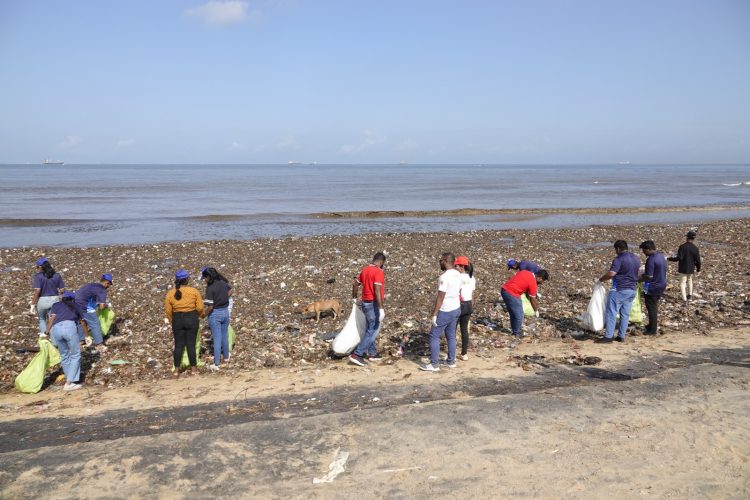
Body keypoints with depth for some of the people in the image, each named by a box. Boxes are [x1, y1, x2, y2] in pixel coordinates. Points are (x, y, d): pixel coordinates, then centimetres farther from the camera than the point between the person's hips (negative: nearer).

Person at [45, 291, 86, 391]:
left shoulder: (56, 305, 31)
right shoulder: (74, 306, 32)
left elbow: (52, 317, 11)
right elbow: (83, 322, 42)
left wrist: (46, 332, 12)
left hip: (55, 329, 2)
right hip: (69, 326, -2)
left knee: (64, 356, 16)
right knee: (75, 355, 6)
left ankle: (70, 380, 22)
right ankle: (69, 383, -2)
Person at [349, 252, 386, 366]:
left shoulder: (365, 270, 9)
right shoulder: (378, 272, -17)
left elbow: (355, 284, 19)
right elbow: (377, 291, -26)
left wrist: (354, 298, 34)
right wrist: (381, 308, -27)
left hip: (366, 303, 9)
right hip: (374, 304, -9)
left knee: (371, 329, 18)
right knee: (372, 331, -3)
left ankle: (372, 354, 26)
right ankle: (357, 354, -6)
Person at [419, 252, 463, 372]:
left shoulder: (444, 277, -21)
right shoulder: (458, 275, 6)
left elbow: (440, 297, -22)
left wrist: (434, 314, -16)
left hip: (445, 312, -8)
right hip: (456, 309, 8)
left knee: (434, 336, 0)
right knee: (451, 336, 17)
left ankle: (434, 364, 1)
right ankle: (451, 361, 23)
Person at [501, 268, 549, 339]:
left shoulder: (525, 272, 11)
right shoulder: (533, 283, -9)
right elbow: (532, 300, 1)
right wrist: (536, 311, 17)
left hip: (504, 290, 9)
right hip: (512, 294, -9)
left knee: (513, 313, 23)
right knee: (519, 315, 6)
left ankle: (514, 330, 36)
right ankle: (517, 333, 20)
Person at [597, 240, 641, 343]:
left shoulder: (619, 259, -16)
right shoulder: (636, 258, 10)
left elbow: (611, 273, -26)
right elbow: (638, 274, 20)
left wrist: (601, 279, -12)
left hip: (619, 290, -8)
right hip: (632, 290, 8)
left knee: (612, 313, -3)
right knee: (625, 314, 10)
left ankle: (608, 336, -3)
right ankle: (621, 336, 14)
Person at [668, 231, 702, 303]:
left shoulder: (682, 246, -18)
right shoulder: (695, 248, -9)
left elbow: (679, 258, -23)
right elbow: (698, 260, -6)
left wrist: (670, 259, -9)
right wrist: (698, 269, 9)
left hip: (683, 269, -3)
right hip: (691, 269, 3)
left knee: (682, 283, 4)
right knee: (689, 280, 27)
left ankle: (684, 299, -5)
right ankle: (690, 295, 37)